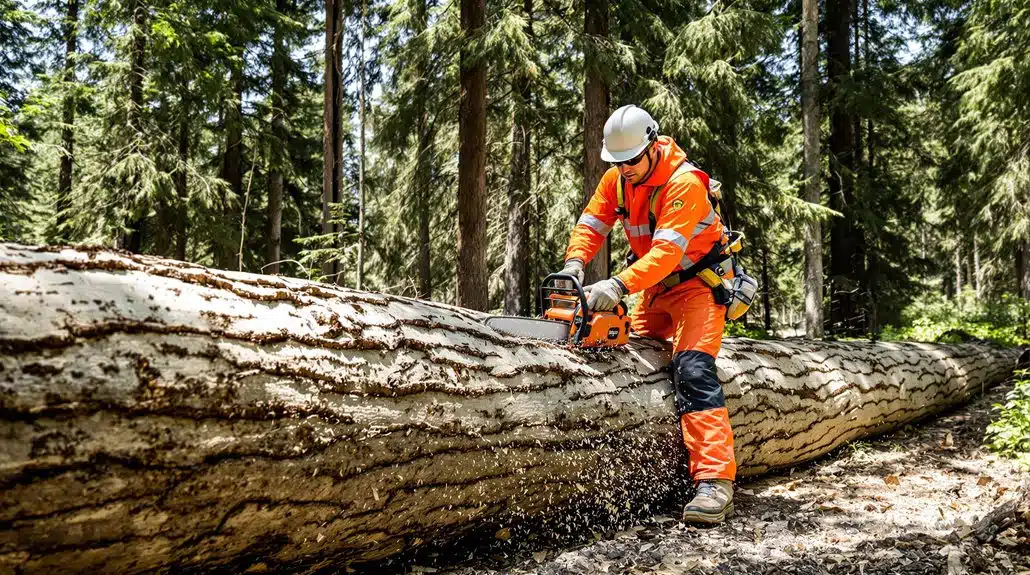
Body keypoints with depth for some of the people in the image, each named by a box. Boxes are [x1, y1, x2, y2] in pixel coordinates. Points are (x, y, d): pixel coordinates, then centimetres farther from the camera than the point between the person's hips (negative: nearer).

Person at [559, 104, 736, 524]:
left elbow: (667, 251, -34)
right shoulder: (616, 179, -2)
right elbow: (592, 224, -5)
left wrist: (620, 284, -46)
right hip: (656, 286, 8)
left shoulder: (684, 183, -25)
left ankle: (715, 482, -29)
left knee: (693, 369, -24)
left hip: (698, 281, -8)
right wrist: (575, 261, -26)